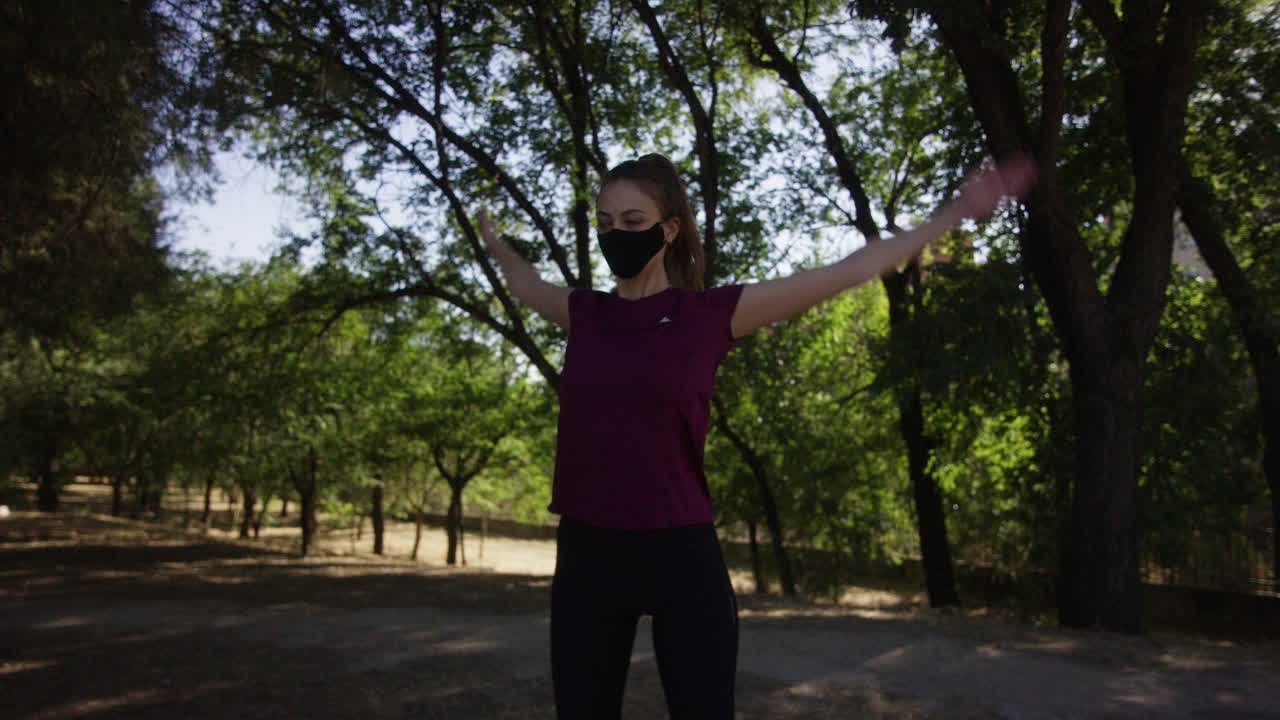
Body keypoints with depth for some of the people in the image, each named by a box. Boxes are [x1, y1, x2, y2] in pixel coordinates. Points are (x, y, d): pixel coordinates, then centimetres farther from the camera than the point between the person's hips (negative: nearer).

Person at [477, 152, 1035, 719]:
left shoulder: (710, 312, -2)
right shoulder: (583, 314, 7)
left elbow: (844, 274, 2)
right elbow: (526, 285, 31)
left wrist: (953, 213, 7)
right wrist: (494, 243, 48)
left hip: (680, 557, -3)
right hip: (585, 556, 4)